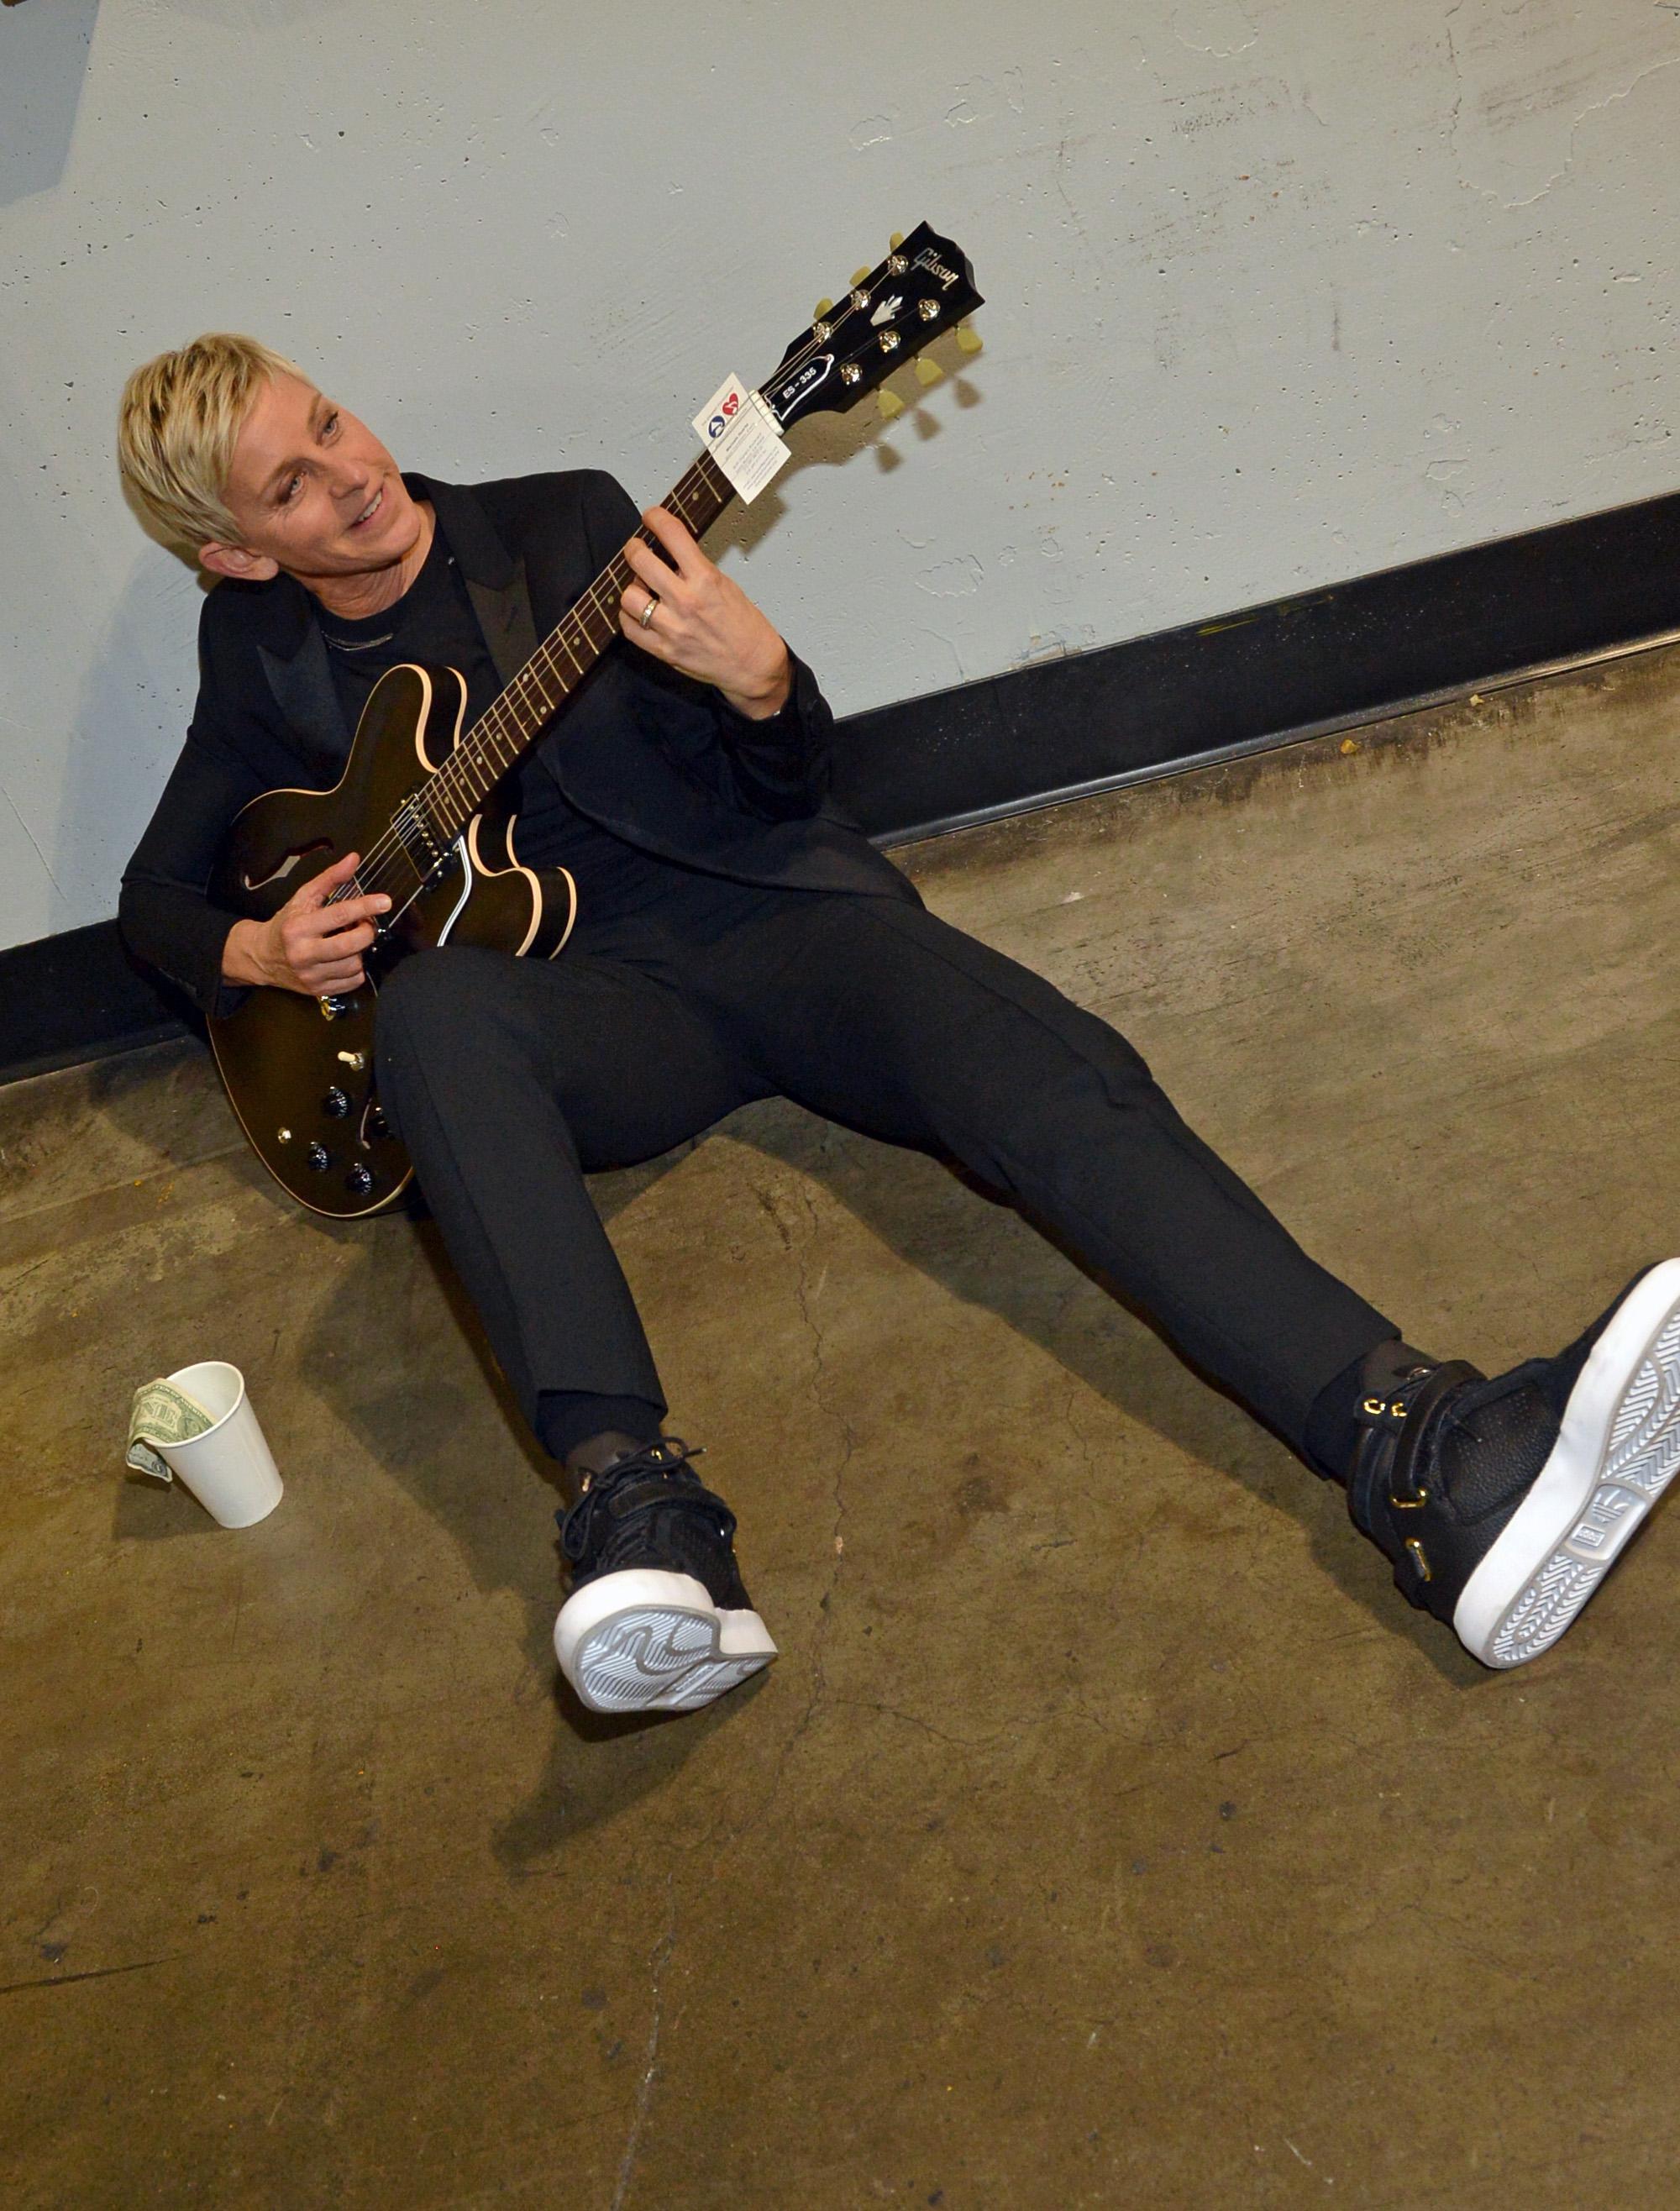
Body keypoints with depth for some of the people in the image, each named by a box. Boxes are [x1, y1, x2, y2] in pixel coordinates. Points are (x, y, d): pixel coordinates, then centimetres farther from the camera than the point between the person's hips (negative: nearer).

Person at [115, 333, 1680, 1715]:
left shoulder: (562, 523, 8)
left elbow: (788, 784, 5)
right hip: (598, 1003, 0)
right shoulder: (261, 649, 12)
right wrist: (255, 954, -4)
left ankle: (1428, 1463, -46)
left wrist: (757, 679, -19)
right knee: (433, 1011, -38)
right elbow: (154, 893, 19)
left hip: (774, 911, 1)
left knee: (1059, 1080, -29)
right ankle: (634, 1506, -50)